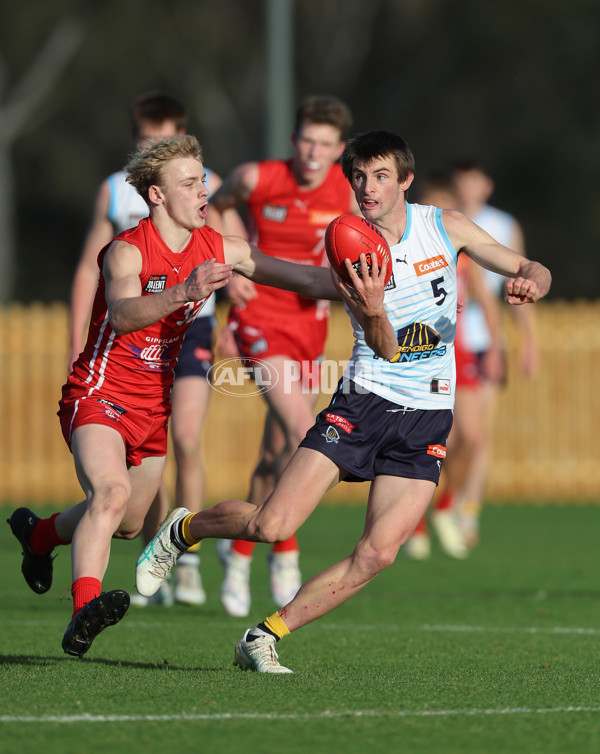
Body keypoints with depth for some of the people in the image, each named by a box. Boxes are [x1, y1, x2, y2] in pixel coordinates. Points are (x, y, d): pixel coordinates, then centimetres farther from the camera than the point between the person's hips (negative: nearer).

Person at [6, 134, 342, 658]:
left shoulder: (219, 250, -1)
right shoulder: (127, 251, -20)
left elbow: (303, 279, 1)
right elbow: (123, 315, -40)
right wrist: (184, 292, -56)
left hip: (152, 407, 7)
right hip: (99, 396, -7)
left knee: (129, 524, 21)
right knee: (113, 492, -33)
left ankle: (39, 534, 48)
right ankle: (85, 611, -42)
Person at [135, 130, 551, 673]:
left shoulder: (446, 226, 2)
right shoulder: (350, 252, -6)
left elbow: (533, 271, 7)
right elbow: (386, 350, -14)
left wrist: (529, 283, -18)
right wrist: (373, 313, -36)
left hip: (427, 419, 2)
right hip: (364, 401, -2)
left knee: (377, 555, -13)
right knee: (272, 526, -13)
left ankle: (264, 637, -1)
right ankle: (184, 529, 19)